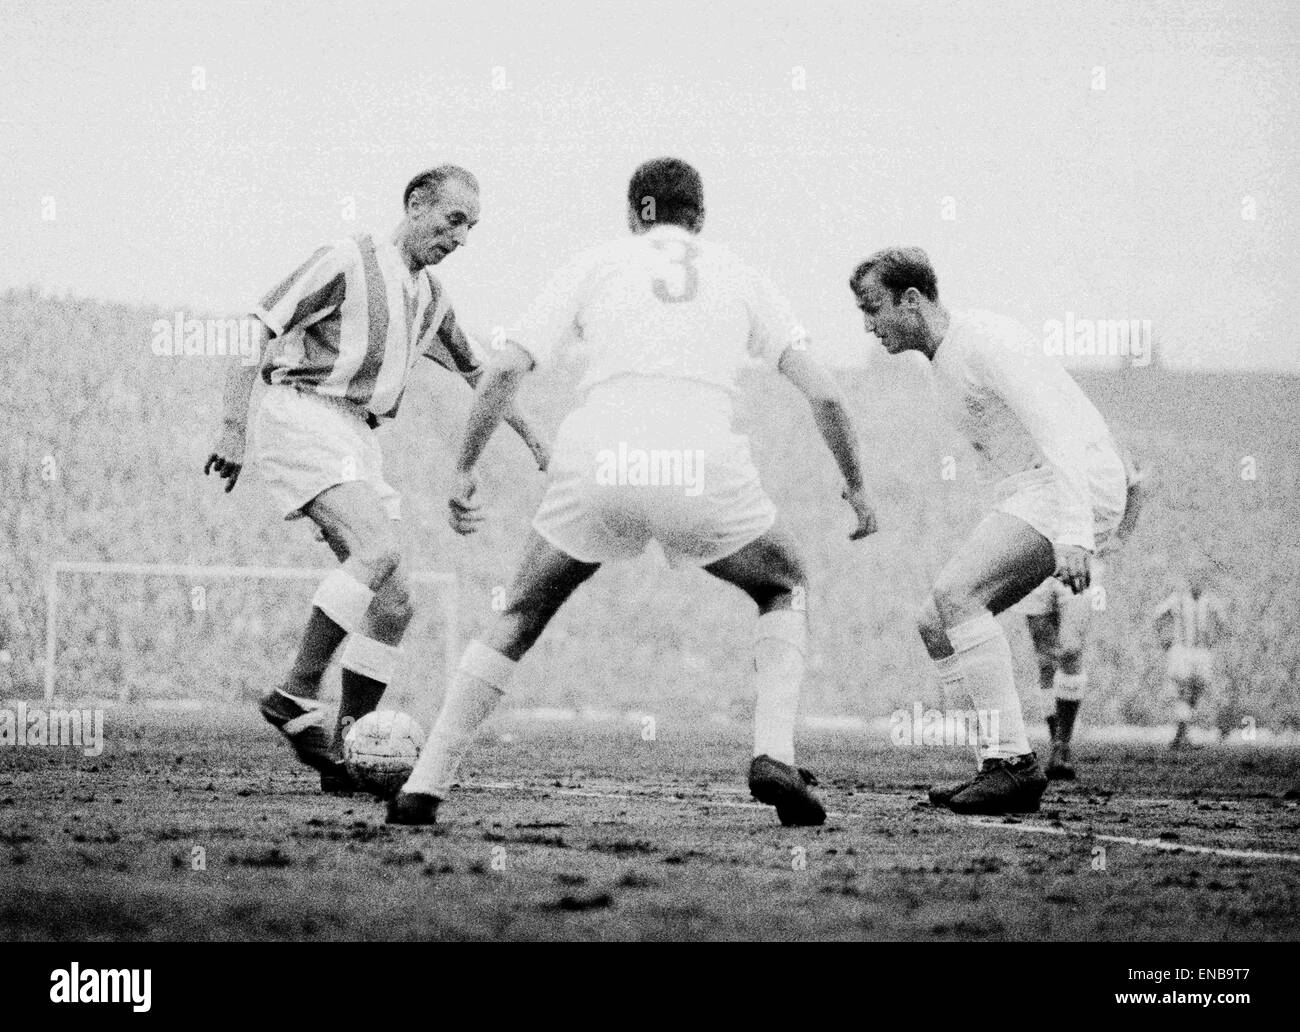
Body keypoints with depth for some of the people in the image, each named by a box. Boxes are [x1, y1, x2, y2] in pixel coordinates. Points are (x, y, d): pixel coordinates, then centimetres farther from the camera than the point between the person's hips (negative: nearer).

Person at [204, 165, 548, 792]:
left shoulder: (430, 298, 18)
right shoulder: (347, 262, -6)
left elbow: (478, 374, 33)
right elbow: (256, 333, -10)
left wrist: (533, 439, 32)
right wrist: (233, 427, -17)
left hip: (356, 437, 8)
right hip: (302, 417, -8)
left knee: (394, 603, -2)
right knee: (377, 552, -28)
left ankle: (344, 754, 3)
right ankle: (296, 695, -24)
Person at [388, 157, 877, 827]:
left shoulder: (596, 264, 20)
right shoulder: (738, 276, 22)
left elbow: (507, 369, 9)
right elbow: (822, 394, 16)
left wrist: (464, 470, 16)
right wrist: (856, 486, 30)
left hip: (597, 466, 0)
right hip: (703, 467, 0)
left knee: (519, 619, 21)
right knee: (786, 589, 26)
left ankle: (424, 789, 13)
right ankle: (774, 757, 5)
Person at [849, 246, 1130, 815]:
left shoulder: (985, 341, -15)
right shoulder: (948, 355, 16)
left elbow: (1058, 431, -24)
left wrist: (1073, 534, -32)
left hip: (1075, 486, -10)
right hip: (1031, 491, 10)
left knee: (954, 594, -24)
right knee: (935, 623, 3)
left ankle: (1012, 759, -24)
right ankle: (1003, 769, 2)